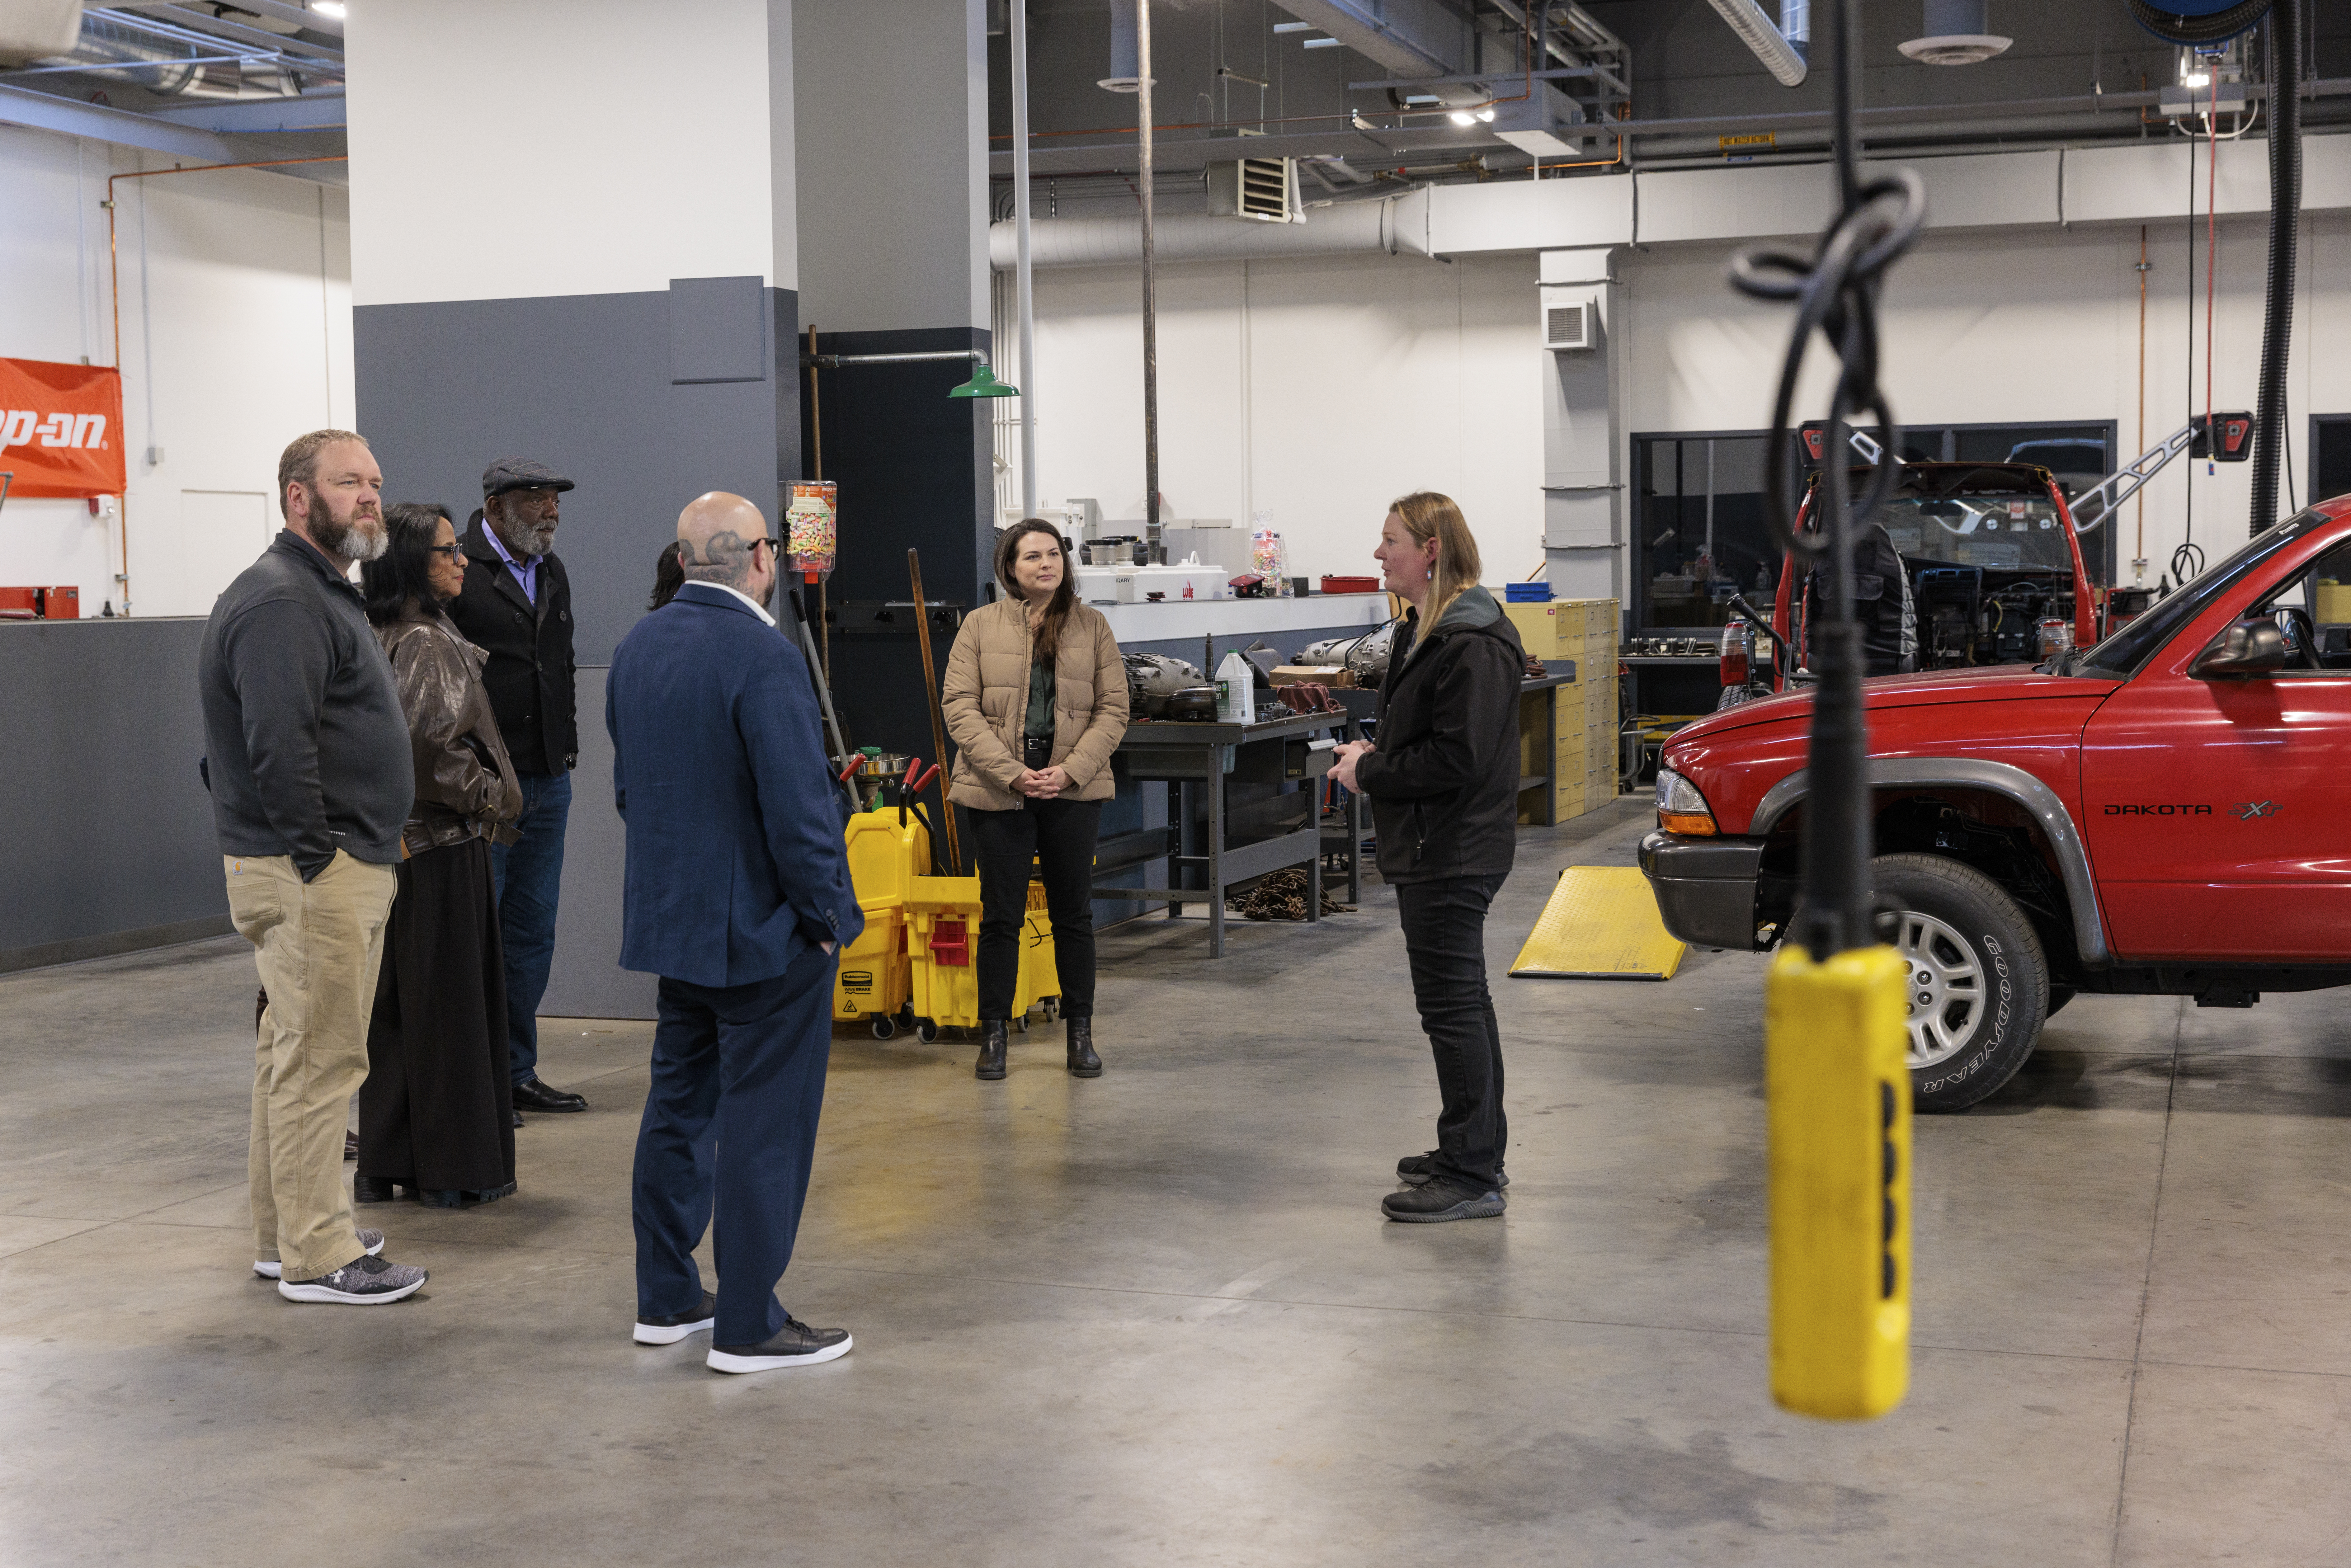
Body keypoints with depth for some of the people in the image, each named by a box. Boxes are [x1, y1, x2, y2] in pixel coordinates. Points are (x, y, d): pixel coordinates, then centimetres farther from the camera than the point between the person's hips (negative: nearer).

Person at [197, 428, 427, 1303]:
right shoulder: (280, 603, -16)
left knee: (297, 1053, 16)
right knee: (321, 1059, -5)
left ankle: (285, 1235, 26)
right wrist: (317, 858, -21)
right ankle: (316, 1257, 2)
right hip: (312, 872, -11)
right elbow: (278, 749, -25)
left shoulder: (323, 593, 19)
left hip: (346, 864, 11)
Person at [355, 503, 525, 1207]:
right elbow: (430, 736, -29)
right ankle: (455, 1168, 8)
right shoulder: (430, 643, -16)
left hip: (389, 841, 8)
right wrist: (487, 794, -15)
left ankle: (384, 1162, 21)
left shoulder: (371, 639, 9)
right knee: (450, 1002, 1)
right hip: (442, 845, -8)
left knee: (392, 1002, 14)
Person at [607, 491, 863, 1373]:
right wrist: (831, 915, -10)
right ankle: (748, 1326, 7)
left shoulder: (638, 646, 5)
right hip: (763, 931, -8)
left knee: (680, 1103, 18)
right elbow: (799, 809, -23)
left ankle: (665, 1299, 27)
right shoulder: (763, 658, -21)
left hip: (668, 918, 8)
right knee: (765, 1124, 1)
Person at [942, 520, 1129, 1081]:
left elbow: (1113, 709, 3)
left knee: (1074, 912, 8)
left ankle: (1081, 1033, 18)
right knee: (1001, 914, 3)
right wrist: (1011, 773, -14)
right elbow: (959, 705, -4)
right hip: (999, 791, -1)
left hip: (1073, 791, 1)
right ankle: (994, 1034, 13)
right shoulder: (981, 626, 2)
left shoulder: (1092, 626, 6)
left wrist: (1070, 770, -11)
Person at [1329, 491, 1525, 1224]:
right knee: (1459, 1000, 18)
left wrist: (1370, 773, -14)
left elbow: (1457, 759, -25)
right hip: (1433, 848, 11)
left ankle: (1473, 1176, -1)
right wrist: (1373, 754, 6)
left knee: (1452, 1003, -7)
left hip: (1453, 853, -11)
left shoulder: (1473, 644, -20)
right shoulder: (1425, 630, 14)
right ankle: (1475, 1150, 30)